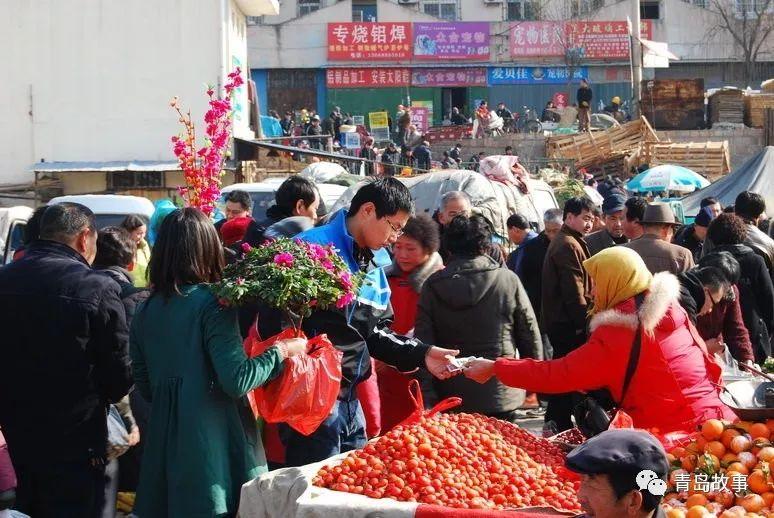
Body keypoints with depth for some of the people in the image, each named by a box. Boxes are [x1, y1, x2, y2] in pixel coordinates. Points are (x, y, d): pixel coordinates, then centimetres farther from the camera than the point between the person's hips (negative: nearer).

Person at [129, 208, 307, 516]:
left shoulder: (145, 310, 6)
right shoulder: (210, 303, -12)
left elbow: (144, 387, 14)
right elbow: (237, 381, -18)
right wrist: (281, 351, -6)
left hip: (163, 443, 6)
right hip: (212, 442, -6)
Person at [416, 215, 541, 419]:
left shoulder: (433, 286, -2)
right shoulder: (508, 280, -5)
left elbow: (423, 342, -4)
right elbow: (530, 335, 1)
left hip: (451, 396, 1)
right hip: (501, 394, -1)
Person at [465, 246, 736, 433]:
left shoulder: (616, 337, -13)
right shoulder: (673, 310, 7)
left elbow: (557, 375, -10)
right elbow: (709, 366, 14)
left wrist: (494, 368, -2)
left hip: (674, 433, -7)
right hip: (715, 418, 7)